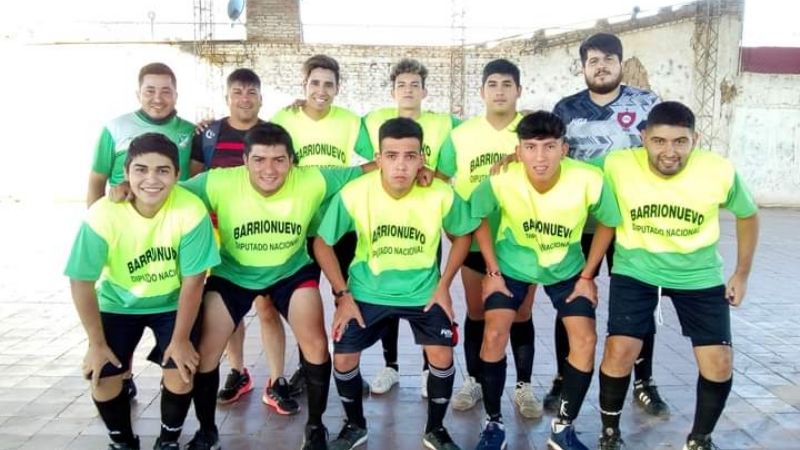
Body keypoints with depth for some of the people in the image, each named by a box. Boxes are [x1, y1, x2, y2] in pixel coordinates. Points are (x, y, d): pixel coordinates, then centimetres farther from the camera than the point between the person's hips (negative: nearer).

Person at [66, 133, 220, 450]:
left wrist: (181, 339, -14)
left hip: (173, 303, -1)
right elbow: (82, 282, -17)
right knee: (102, 377, -8)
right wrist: (97, 343, -12)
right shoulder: (103, 215, -27)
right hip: (119, 302, 1)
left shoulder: (191, 211, -29)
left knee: (180, 373, -14)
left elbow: (193, 281, -20)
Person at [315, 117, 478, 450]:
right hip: (367, 291, 0)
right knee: (343, 359, -3)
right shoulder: (353, 195, -22)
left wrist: (444, 286, -6)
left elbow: (462, 235, -1)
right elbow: (322, 243, -8)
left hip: (424, 291, 0)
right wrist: (343, 296, -10)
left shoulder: (442, 195, -21)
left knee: (441, 355, -11)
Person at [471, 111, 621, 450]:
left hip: (567, 268, 1)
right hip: (512, 264, -1)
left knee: (585, 340, -8)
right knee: (494, 336, -12)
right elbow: (477, 217, -9)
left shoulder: (589, 181, -30)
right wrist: (492, 272, -9)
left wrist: (587, 276, -7)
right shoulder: (500, 181, -30)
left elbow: (607, 224, -8)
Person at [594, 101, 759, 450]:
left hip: (699, 275, 2)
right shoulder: (618, 165, -22)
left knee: (719, 365, -2)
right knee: (619, 351, -13)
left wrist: (742, 273, 6)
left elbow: (747, 216, 3)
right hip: (636, 271, -1)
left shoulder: (720, 172, -17)